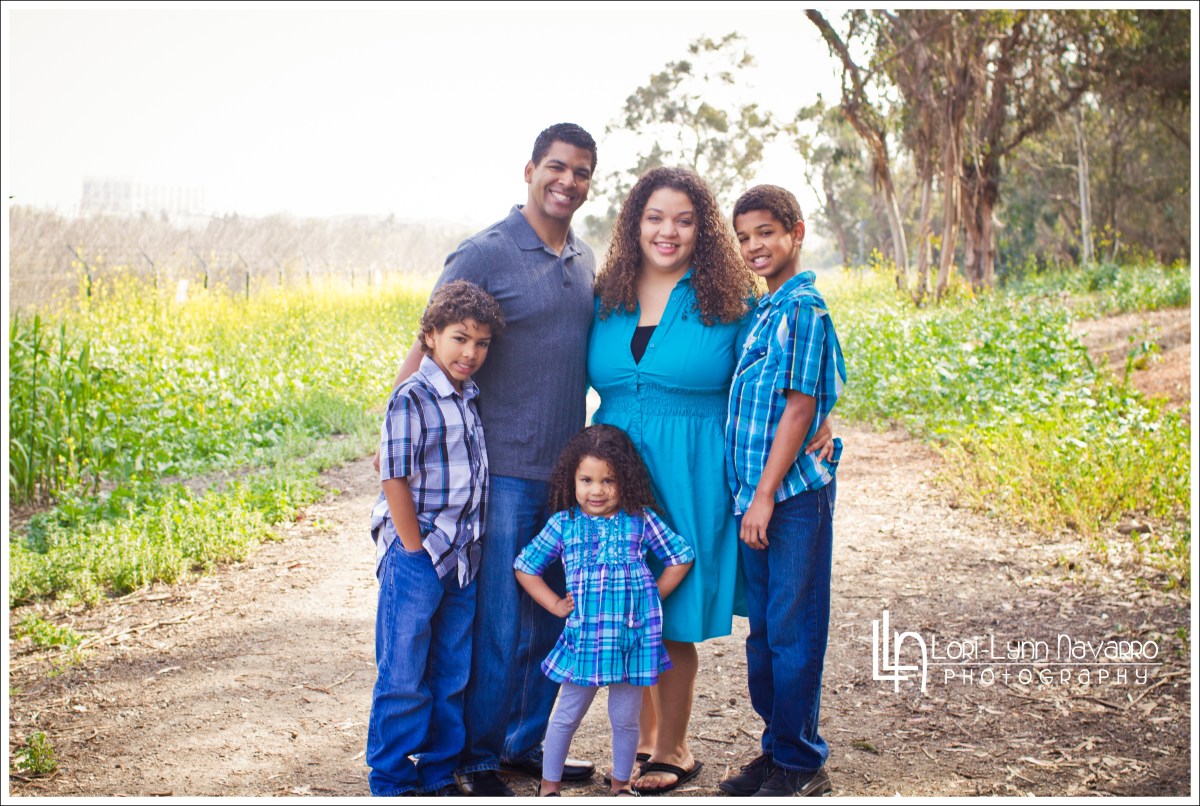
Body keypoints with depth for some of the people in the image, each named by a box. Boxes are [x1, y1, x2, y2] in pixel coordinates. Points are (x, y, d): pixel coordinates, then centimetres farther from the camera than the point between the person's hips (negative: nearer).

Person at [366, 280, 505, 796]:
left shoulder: (471, 400, 9)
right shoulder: (411, 401, -13)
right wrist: (415, 551, -13)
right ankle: (392, 781, 15)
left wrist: (469, 550, 11)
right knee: (404, 677, 2)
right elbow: (394, 480, -14)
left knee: (453, 676, 14)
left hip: (463, 559, 7)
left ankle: (439, 773, 26)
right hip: (415, 558, -7)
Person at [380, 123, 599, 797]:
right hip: (503, 473, -6)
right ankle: (479, 761, 16)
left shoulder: (587, 261, 11)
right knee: (496, 625, 1)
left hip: (567, 473, 6)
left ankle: (527, 743, 30)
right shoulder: (485, 255, -9)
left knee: (556, 619, 14)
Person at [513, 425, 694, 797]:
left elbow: (681, 556, 9)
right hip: (584, 637, 0)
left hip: (633, 637, 0)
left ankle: (621, 784, 29)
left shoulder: (640, 520, 0)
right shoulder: (563, 524, 0)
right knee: (566, 717, 10)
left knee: (625, 719, 11)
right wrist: (555, 604, 1)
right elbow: (525, 567, 9)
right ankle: (549, 785, 24)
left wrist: (652, 596, 2)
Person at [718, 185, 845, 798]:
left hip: (794, 493, -8)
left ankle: (800, 764, 11)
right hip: (755, 494, 8)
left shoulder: (803, 307, -11)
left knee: (792, 630, 0)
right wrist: (750, 496, 13)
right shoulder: (759, 311, 14)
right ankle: (776, 747, 27)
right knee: (763, 630, 15)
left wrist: (765, 495, -16)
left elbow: (800, 406, -15)